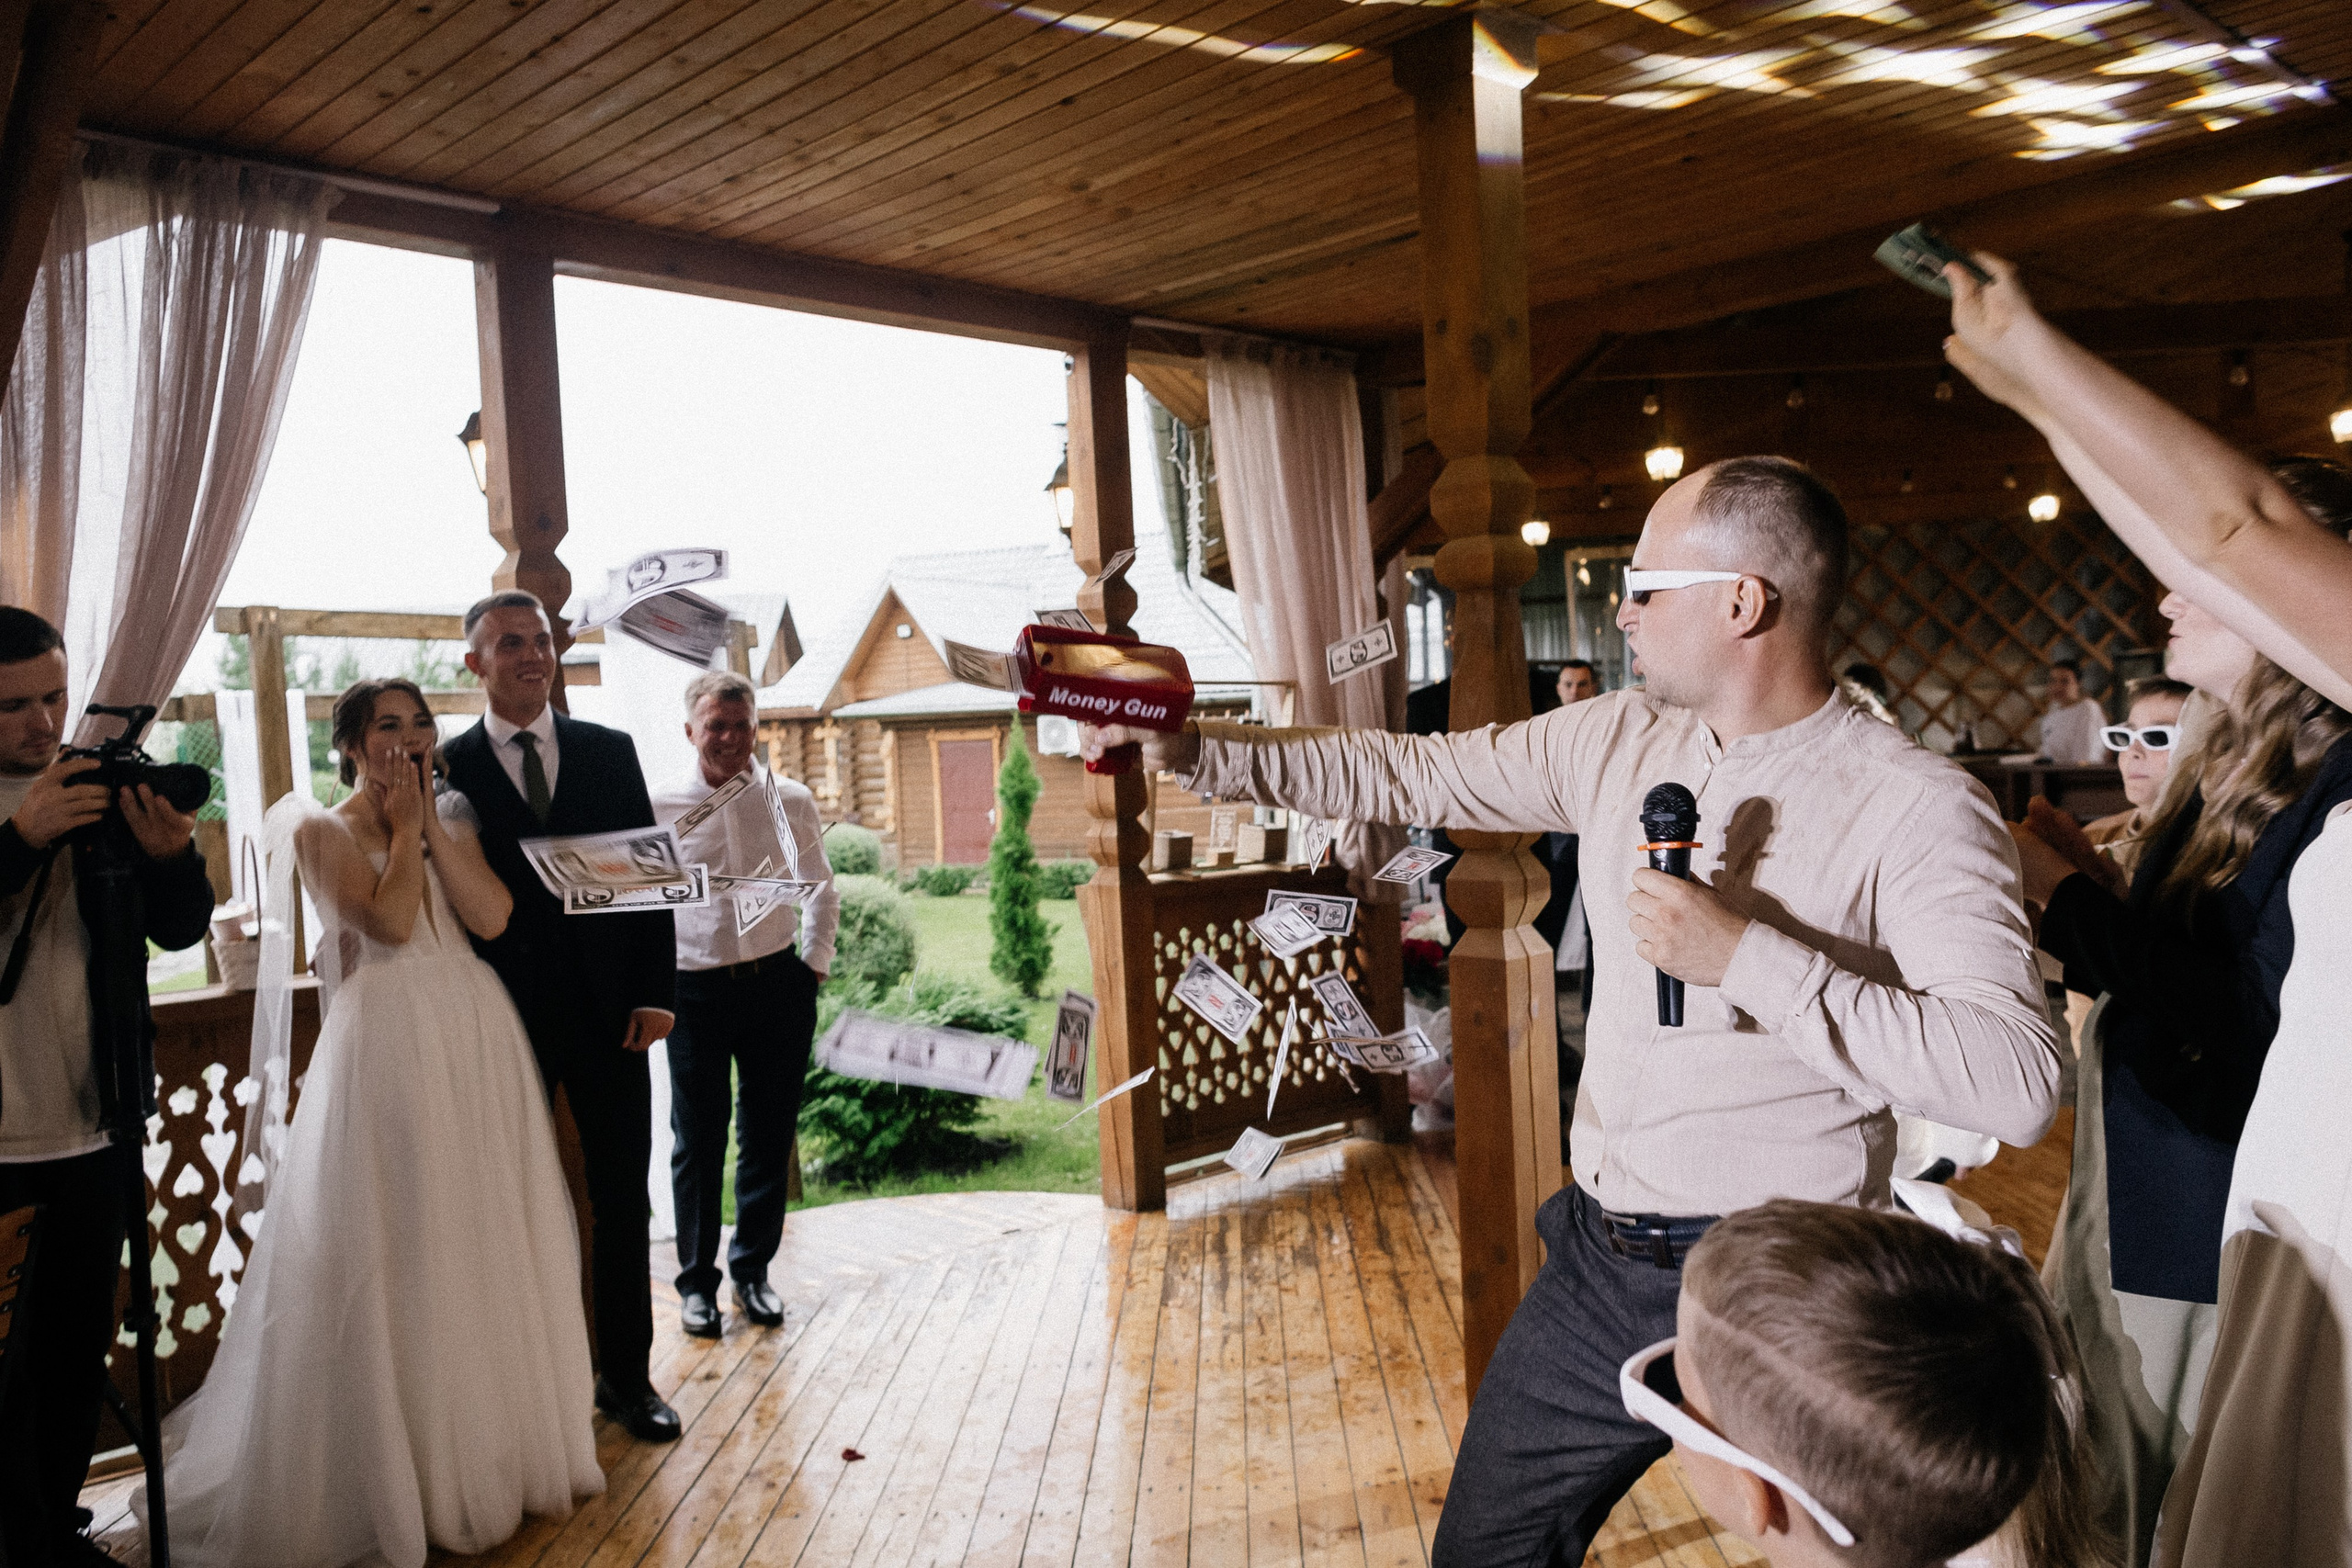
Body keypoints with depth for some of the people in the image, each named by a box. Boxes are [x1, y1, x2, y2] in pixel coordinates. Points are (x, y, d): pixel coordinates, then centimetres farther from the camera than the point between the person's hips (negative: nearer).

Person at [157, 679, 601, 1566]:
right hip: (389, 1048, -5)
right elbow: (391, 919, -16)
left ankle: (494, 1442, 26)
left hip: (477, 1039, 5)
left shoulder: (451, 826, 13)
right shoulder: (325, 832, -1)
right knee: (398, 1252, 1)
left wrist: (432, 823, -3)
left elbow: (492, 916, -3)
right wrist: (404, 825, -5)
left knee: (489, 1241, 10)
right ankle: (409, 1467, 16)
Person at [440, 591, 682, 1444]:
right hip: (507, 1015, -1)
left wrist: (655, 990, -4)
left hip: (608, 1009, 1)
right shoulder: (448, 767, 1)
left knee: (623, 1198, 8)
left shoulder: (610, 751, 5)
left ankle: (627, 1373, 22)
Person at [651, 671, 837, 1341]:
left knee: (768, 1136, 10)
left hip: (778, 984, 2)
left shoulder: (791, 801, 1)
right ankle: (697, 1279, 25)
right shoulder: (660, 807, -5)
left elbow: (821, 890, 13)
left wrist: (814, 965, 9)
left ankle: (753, 1270, 28)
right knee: (697, 1142, 8)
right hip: (696, 990, -2)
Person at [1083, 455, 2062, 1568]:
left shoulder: (1916, 808, -16)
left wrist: (1747, 957, -28)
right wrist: (1193, 748, 3)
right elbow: (1411, 775, 8)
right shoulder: (1617, 741, 2)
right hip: (1597, 1258, 6)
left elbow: (2019, 1083, -26)